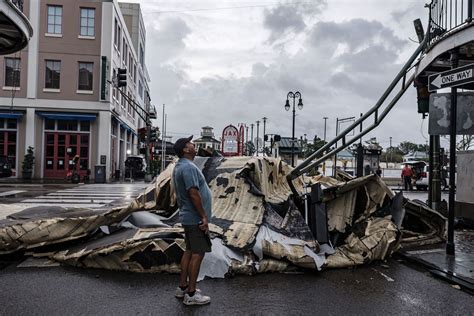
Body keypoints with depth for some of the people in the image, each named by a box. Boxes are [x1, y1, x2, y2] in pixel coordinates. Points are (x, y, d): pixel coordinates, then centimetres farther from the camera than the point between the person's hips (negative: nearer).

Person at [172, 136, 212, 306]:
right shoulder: (188, 167, -19)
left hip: (188, 217, 10)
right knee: (198, 253, -3)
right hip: (195, 218, -10)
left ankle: (182, 287, 25)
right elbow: (193, 193, -26)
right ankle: (191, 294, 5)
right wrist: (204, 217, -20)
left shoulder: (180, 166, 14)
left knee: (189, 251, 16)